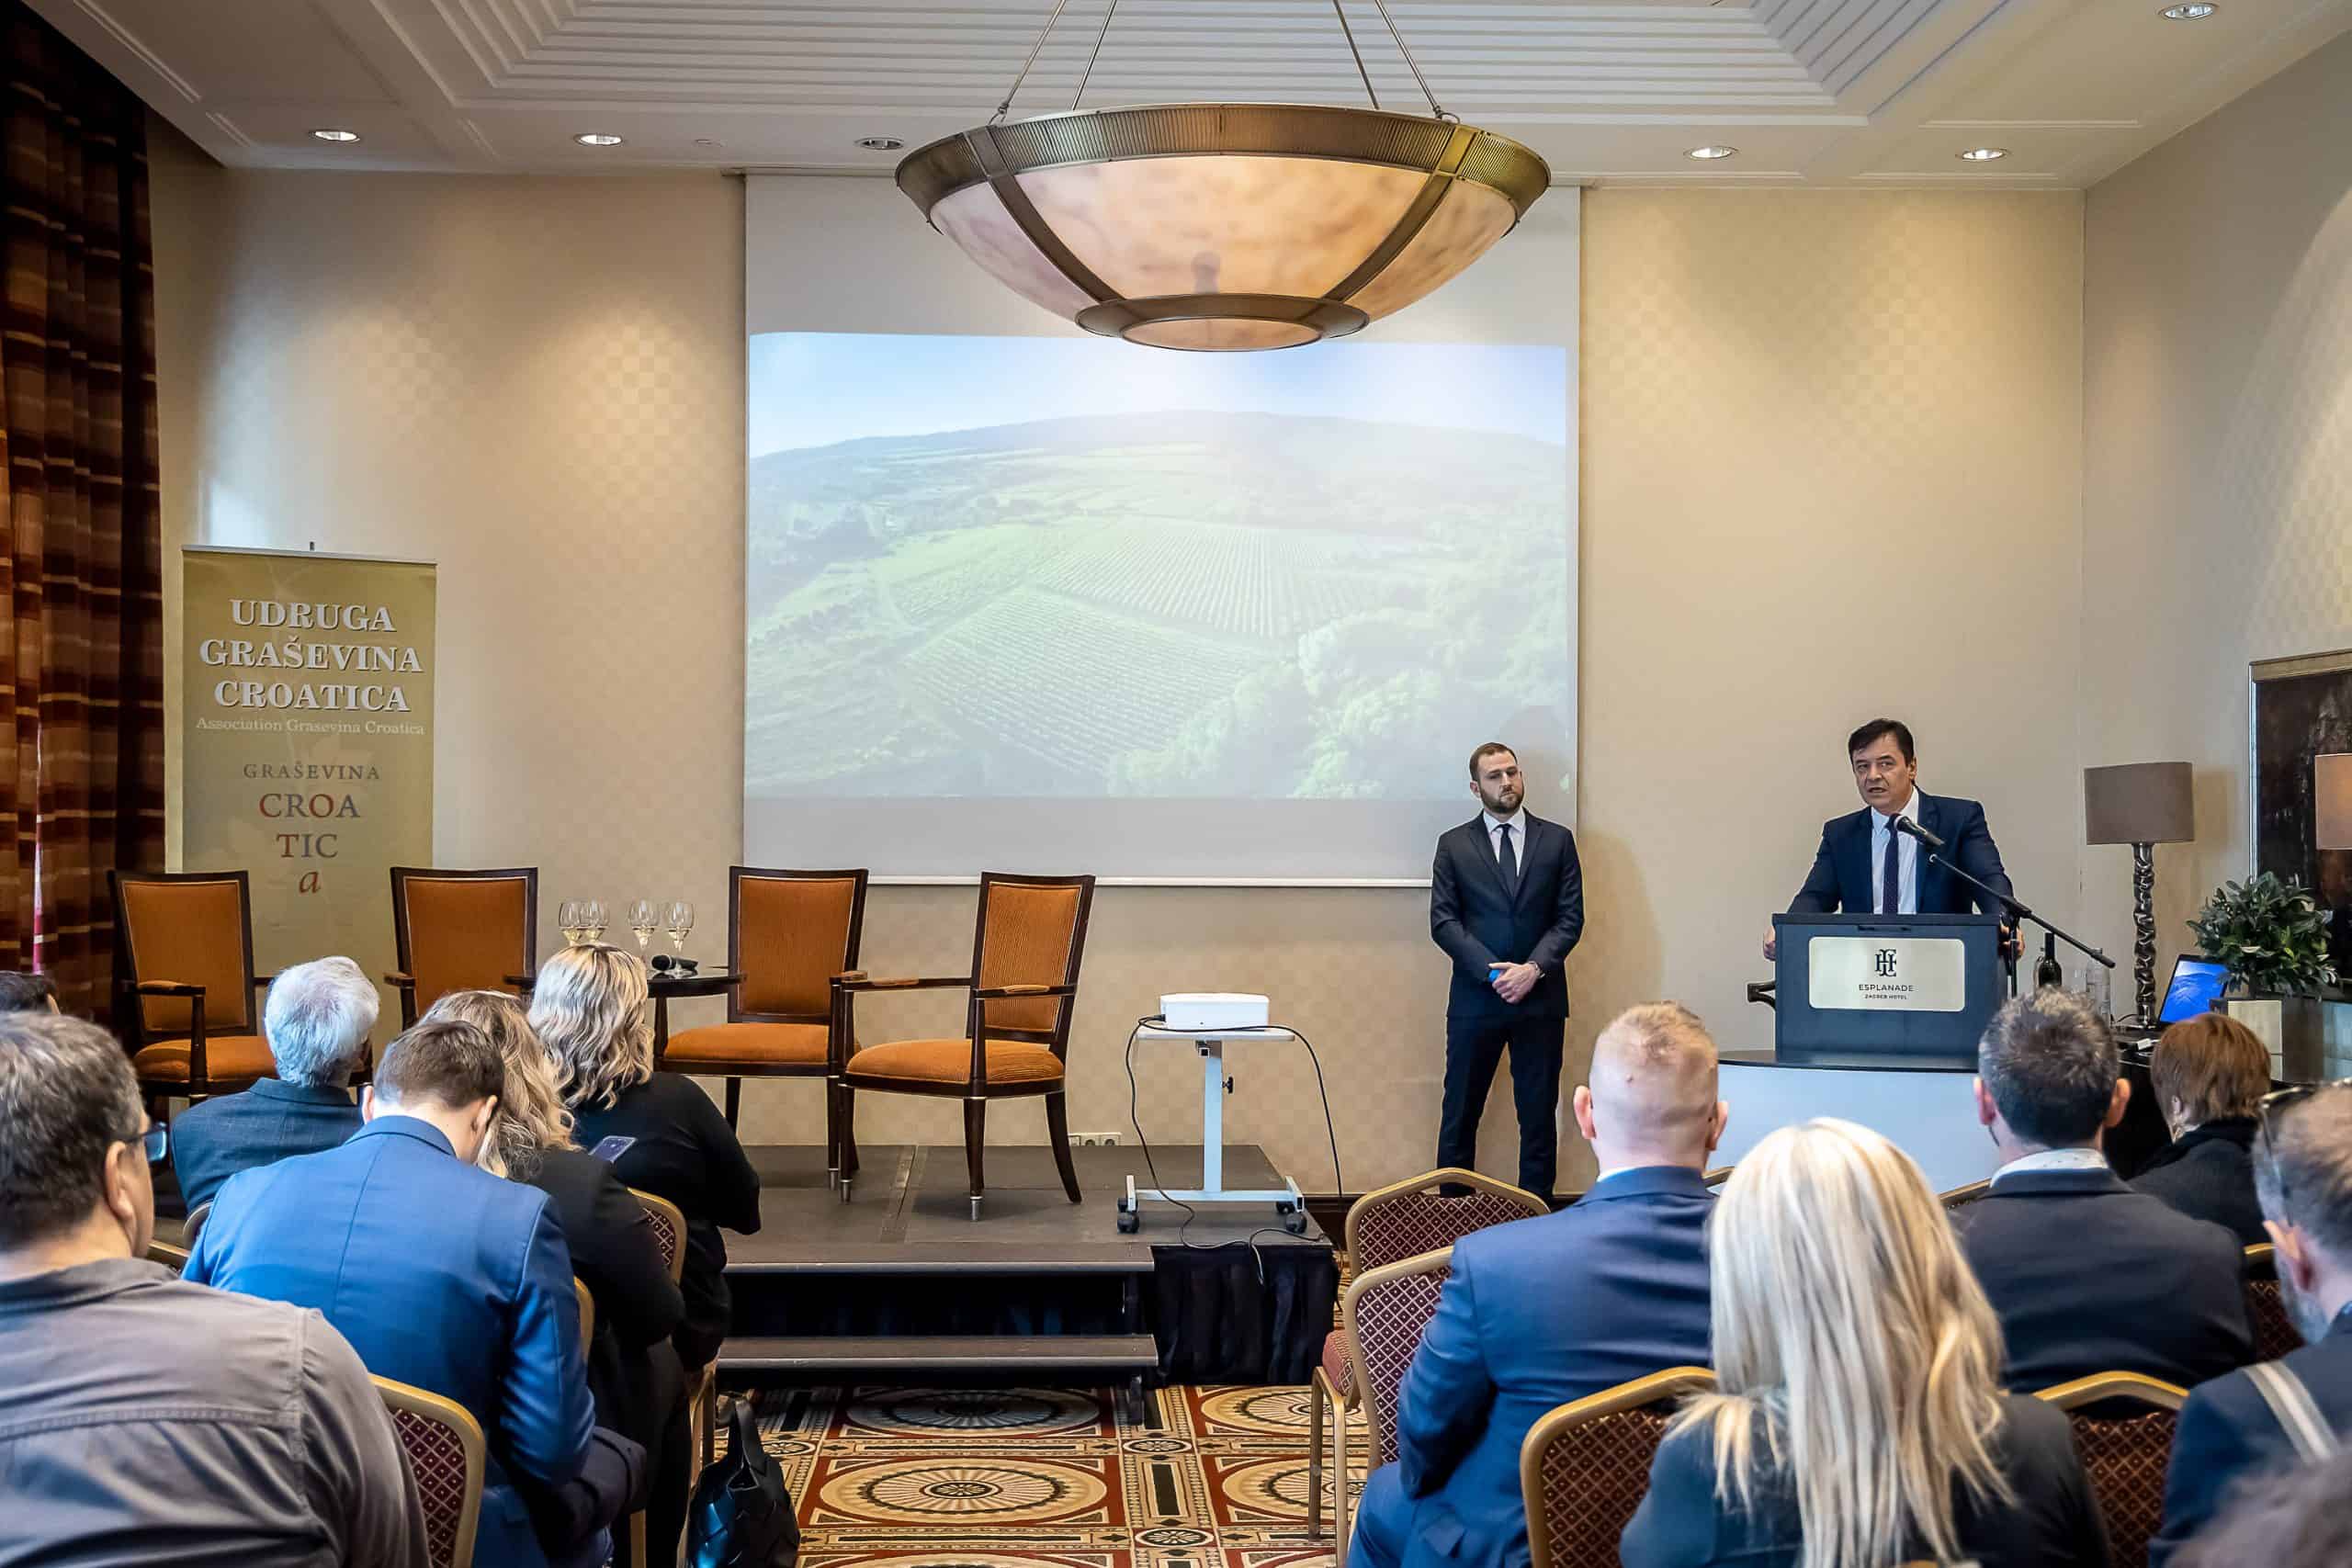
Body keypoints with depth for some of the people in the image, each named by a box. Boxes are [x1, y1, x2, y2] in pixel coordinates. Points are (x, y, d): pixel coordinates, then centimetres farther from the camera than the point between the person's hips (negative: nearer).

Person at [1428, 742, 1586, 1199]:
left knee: (1539, 1112, 4)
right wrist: (1492, 971, -13)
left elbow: (1570, 918, 3)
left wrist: (1533, 968, -12)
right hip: (1475, 999, 0)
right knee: (1460, 1113, 3)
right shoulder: (1454, 845, 6)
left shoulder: (1557, 840, 8)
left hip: (1540, 997, 1)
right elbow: (1443, 921, -1)